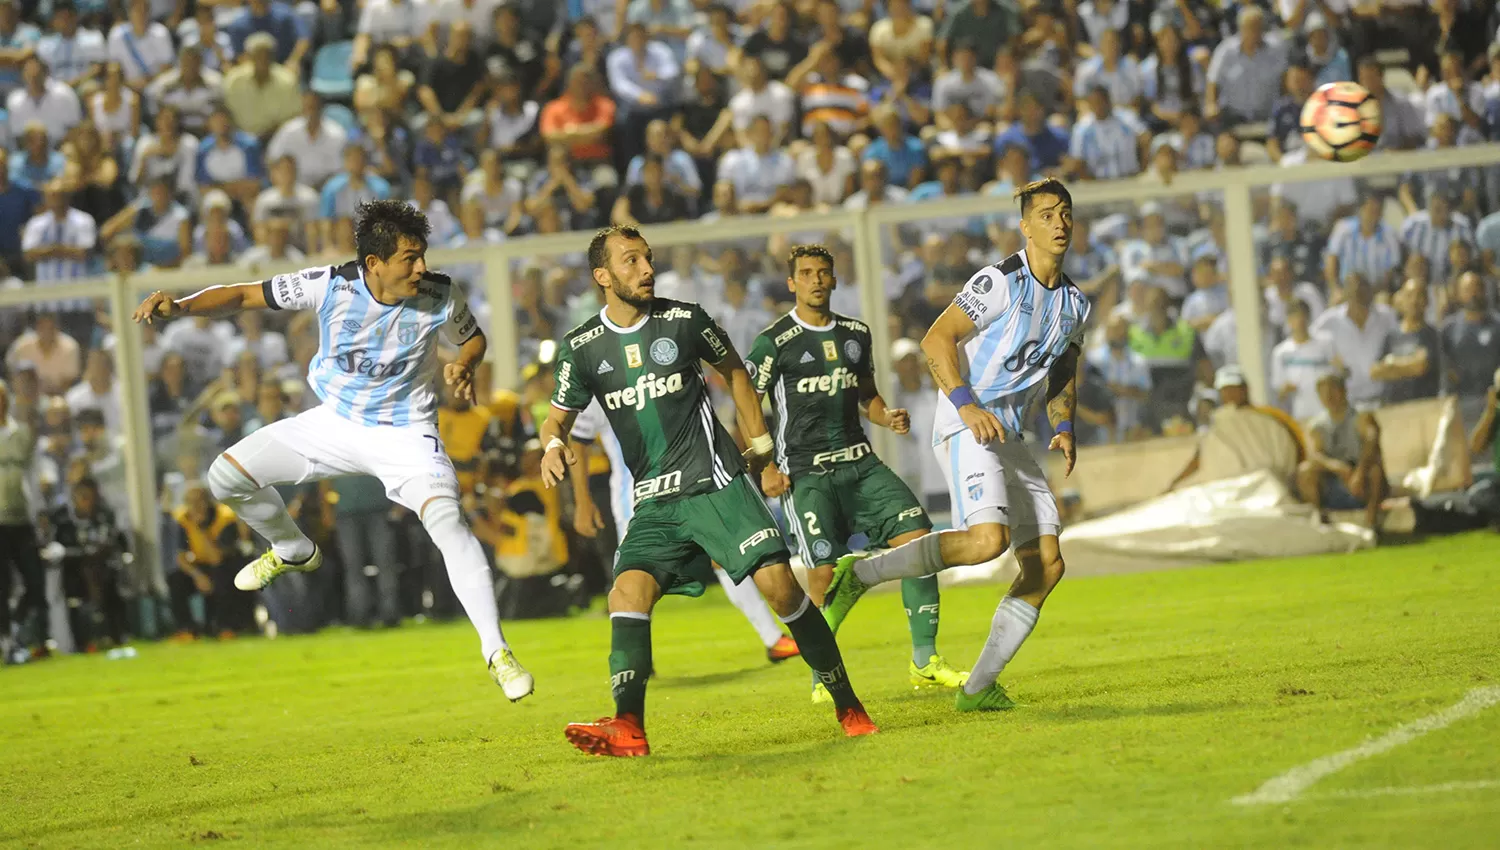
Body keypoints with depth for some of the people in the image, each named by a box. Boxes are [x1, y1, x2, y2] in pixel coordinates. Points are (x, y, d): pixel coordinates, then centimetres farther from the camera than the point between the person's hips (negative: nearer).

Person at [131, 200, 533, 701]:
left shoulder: (440, 297, -19)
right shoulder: (330, 285, -21)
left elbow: (473, 337, 4)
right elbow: (246, 296, -13)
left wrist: (464, 366, -19)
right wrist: (180, 307, -28)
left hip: (405, 434, -3)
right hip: (336, 422, 3)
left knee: (448, 523, -28)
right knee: (227, 476, -1)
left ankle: (496, 652, -21)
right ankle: (294, 552, 29)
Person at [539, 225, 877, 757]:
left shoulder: (683, 320, 2)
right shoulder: (581, 348, 3)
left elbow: (733, 370, 18)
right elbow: (558, 416, 14)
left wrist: (759, 442, 16)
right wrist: (553, 443, -10)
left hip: (717, 483, -2)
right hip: (654, 503, 2)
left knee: (779, 583, -13)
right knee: (628, 592, -21)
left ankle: (847, 707, -2)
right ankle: (627, 728, -27)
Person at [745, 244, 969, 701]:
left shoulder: (856, 334, 13)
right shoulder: (775, 342, -4)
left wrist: (888, 417, 4)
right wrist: (766, 468, -12)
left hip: (859, 461, 5)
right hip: (806, 471, -5)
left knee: (917, 537, -7)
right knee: (824, 571, -13)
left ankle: (924, 660, 1)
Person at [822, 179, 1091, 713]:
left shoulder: (1074, 304, 14)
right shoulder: (1001, 282, -11)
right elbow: (936, 340, -14)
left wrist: (1064, 428, 12)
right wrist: (967, 405, -24)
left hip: (1008, 436, 8)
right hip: (967, 426, -8)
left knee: (1047, 563, 0)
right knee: (987, 539, -30)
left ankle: (978, 688, 5)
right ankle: (860, 574, -15)